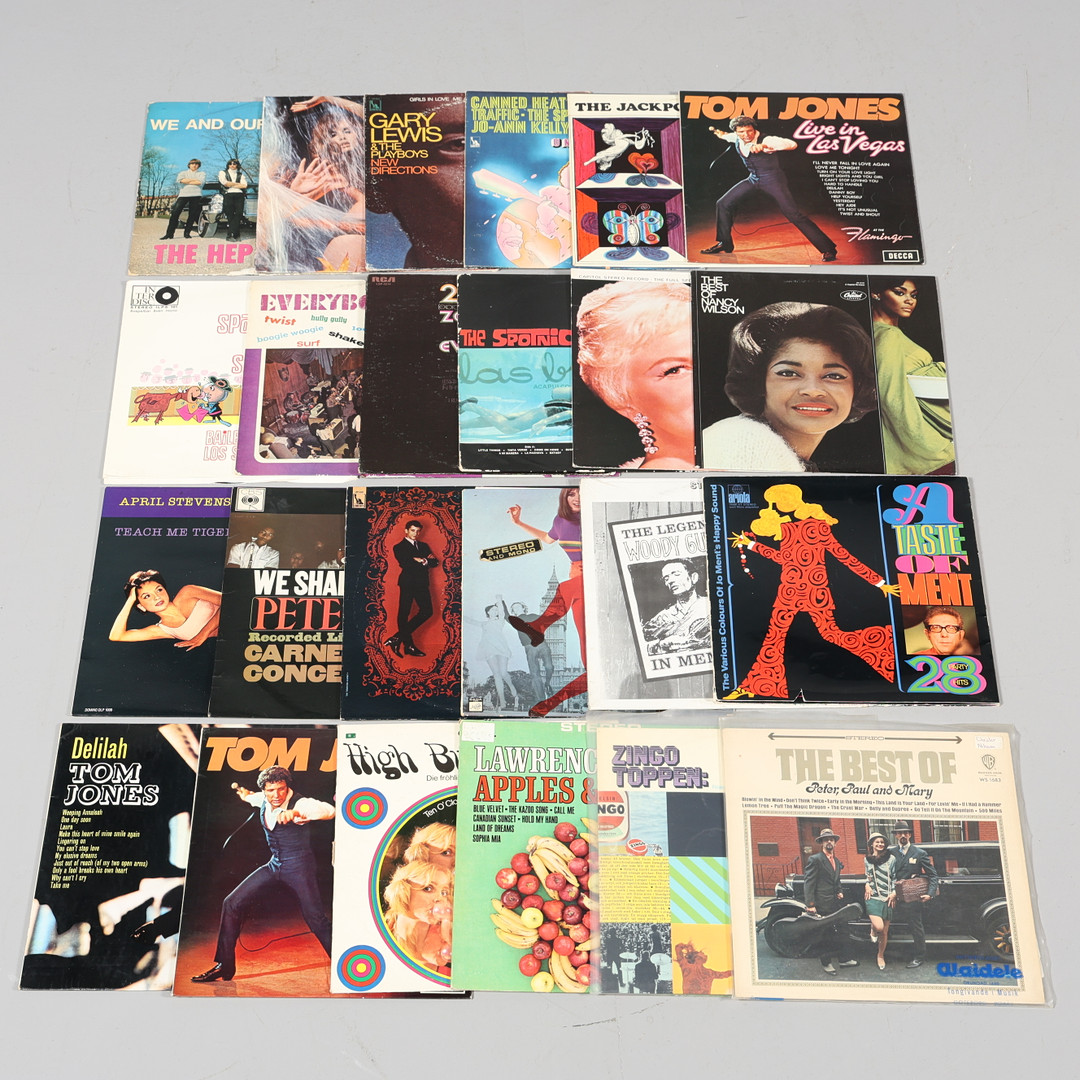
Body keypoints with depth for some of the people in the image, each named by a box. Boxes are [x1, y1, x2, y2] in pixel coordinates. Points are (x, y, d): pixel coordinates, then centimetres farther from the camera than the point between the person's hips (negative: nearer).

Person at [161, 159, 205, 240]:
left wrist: (187, 182, -4)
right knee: (175, 213, -8)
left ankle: (187, 233, 6)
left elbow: (200, 182, -8)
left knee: (192, 215, -3)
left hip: (196, 196, 0)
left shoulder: (202, 174, 14)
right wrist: (194, 180, -4)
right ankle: (169, 234, -8)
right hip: (183, 195, 0)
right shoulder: (183, 173, 18)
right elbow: (181, 180, -5)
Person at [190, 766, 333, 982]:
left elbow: (329, 811, -44)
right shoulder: (262, 800, 0)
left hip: (299, 869, -7)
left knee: (315, 918, -12)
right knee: (232, 903, 3)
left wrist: (296, 813, -53)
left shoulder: (299, 803, -22)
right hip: (274, 866, 7)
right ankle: (224, 966, 16)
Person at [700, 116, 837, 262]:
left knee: (794, 214, -15)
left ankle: (827, 250, -11)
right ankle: (724, 243, 23)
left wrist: (764, 146, -50)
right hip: (753, 179, 7)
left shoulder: (766, 140, -23)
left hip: (772, 180, -7)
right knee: (723, 204, 5)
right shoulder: (736, 138, -2)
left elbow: (792, 144, -41)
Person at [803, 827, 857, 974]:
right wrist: (810, 905, -20)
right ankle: (826, 962, 16)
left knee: (843, 931, 9)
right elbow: (808, 882, -15)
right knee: (825, 935, 4)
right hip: (823, 905, -7)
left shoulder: (837, 861, 14)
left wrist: (840, 892, 7)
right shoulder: (815, 859, -10)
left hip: (836, 902, 7)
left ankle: (844, 958, 22)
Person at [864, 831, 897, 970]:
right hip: (873, 897, -1)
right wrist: (867, 885, 0)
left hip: (887, 898, 1)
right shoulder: (867, 860, 7)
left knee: (884, 932, 6)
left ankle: (881, 956, 28)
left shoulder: (891, 859, 3)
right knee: (879, 926, -21)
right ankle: (873, 930, 15)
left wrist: (894, 893, -4)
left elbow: (894, 878, 7)